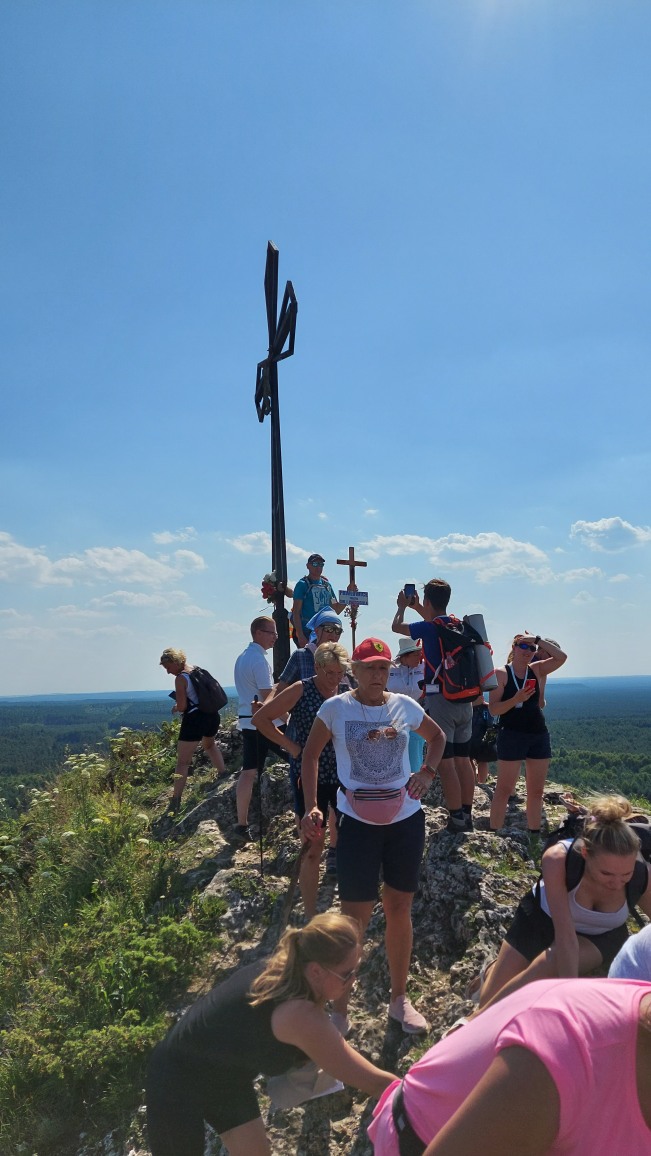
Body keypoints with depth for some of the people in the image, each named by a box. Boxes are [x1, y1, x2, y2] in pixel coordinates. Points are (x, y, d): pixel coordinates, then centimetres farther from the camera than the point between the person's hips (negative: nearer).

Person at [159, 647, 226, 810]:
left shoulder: (181, 678, -12)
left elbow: (181, 706, -15)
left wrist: (175, 709, 7)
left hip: (195, 718, -8)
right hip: (213, 714, 8)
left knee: (183, 761, -3)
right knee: (209, 744, 37)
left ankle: (175, 800, -4)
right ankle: (223, 774, 40)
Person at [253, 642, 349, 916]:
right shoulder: (301, 690, -11)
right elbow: (259, 718, -11)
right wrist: (291, 746, -14)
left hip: (341, 776, 5)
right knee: (312, 848, -1)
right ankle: (311, 917, 10)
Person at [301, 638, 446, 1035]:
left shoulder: (405, 706, -1)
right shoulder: (336, 708, -8)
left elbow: (438, 737, 17)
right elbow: (311, 754, 2)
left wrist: (428, 772, 0)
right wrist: (312, 807, -7)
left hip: (406, 819, 3)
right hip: (358, 822, -3)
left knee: (400, 909, 14)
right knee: (355, 916, 0)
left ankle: (400, 998, 33)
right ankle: (339, 1008, 18)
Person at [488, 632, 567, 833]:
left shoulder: (537, 670, 8)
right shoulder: (501, 673, -5)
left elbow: (561, 657, -7)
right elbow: (493, 709, -10)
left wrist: (538, 639, -10)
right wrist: (516, 699, -25)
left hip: (539, 734, 5)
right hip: (511, 735, -5)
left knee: (536, 790, 10)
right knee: (504, 789, -2)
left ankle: (534, 834, 20)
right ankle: (494, 835, 4)